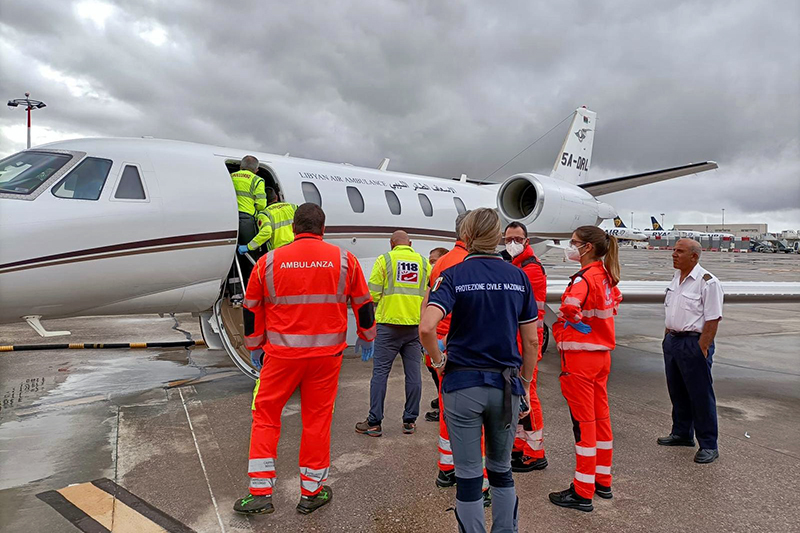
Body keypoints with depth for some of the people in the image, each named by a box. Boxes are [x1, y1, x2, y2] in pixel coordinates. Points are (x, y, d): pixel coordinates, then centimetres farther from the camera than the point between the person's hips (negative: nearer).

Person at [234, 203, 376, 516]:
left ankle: (260, 493, 17)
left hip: (282, 355, 0)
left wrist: (255, 347, 24)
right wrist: (367, 337, 26)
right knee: (317, 420, 12)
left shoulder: (268, 262, -1)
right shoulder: (344, 260, -1)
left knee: (265, 417, 14)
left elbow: (252, 310, 9)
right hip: (326, 355, 1)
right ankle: (312, 493, 24)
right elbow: (363, 304, 9)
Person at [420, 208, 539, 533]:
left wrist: (439, 361, -6)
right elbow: (531, 341, 3)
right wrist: (525, 385, 14)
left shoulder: (453, 275, -8)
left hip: (463, 384, -3)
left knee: (468, 475, 10)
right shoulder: (518, 276, 1)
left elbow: (426, 328, -23)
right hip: (506, 386, 3)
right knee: (501, 469, 22)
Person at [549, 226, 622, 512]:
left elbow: (569, 310, -35)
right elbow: (615, 301, 25)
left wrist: (559, 333, -16)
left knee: (583, 422, -1)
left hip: (580, 356, -9)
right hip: (602, 354, 9)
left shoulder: (583, 278, -19)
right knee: (600, 417, 17)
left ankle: (583, 492, 10)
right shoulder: (607, 277, 8)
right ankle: (603, 481, 31)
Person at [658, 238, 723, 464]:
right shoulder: (676, 279, 12)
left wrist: (702, 350, -20)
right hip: (672, 341, 8)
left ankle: (709, 445, 11)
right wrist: (667, 339, 16)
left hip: (694, 343, -8)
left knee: (701, 395, 0)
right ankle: (682, 433, 33)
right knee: (677, 392, 18)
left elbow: (712, 321, -17)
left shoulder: (707, 282, -14)